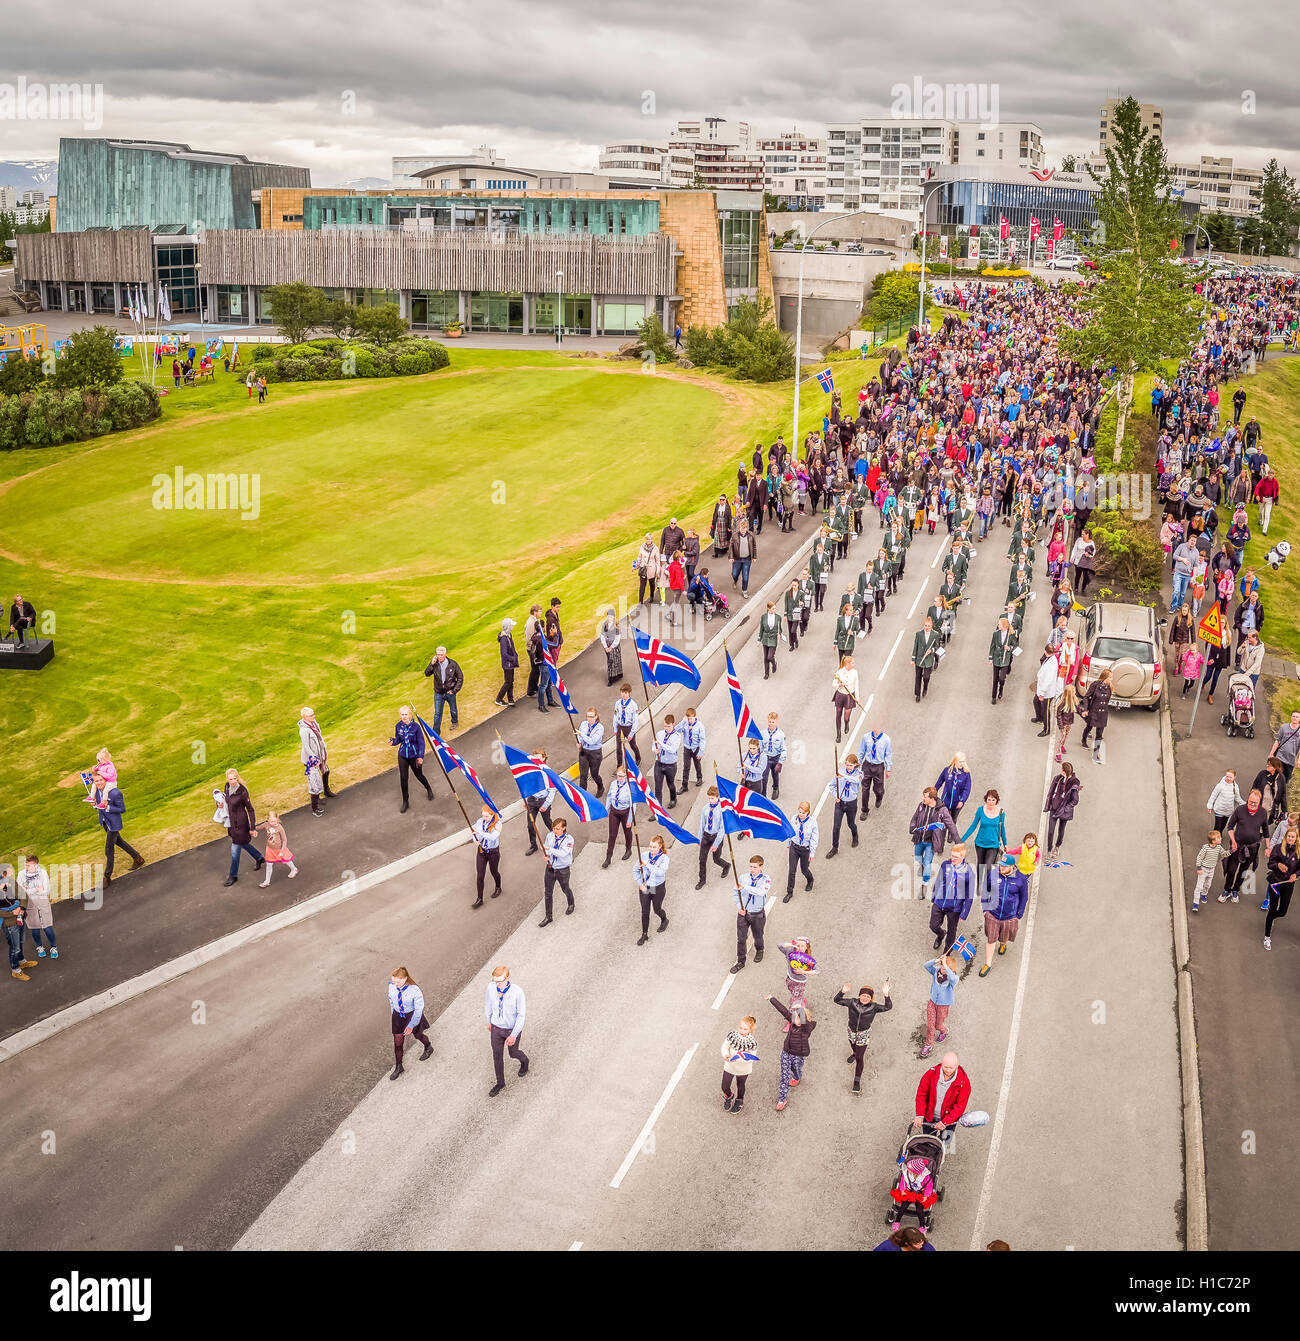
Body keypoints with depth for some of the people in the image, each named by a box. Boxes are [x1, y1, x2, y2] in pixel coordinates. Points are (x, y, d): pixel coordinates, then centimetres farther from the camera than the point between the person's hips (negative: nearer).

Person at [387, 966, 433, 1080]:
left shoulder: (414, 991, -33)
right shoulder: (390, 987, -20)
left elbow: (418, 1010, -22)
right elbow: (391, 1001, 2)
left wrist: (411, 1025, -21)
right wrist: (393, 1014, 13)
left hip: (412, 1015, -3)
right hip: (397, 1015, 3)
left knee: (418, 1035, 24)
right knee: (397, 1042, 11)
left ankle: (428, 1048, 58)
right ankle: (398, 1067, 32)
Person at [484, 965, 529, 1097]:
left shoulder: (517, 992, -32)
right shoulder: (491, 987, -21)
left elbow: (521, 1015, -21)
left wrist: (514, 1035, -20)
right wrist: (489, 1020, 14)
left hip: (513, 1028, -3)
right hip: (496, 1027, 3)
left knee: (513, 1054, 20)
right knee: (497, 1055, 17)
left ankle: (524, 1060, 57)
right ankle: (500, 1083, 40)